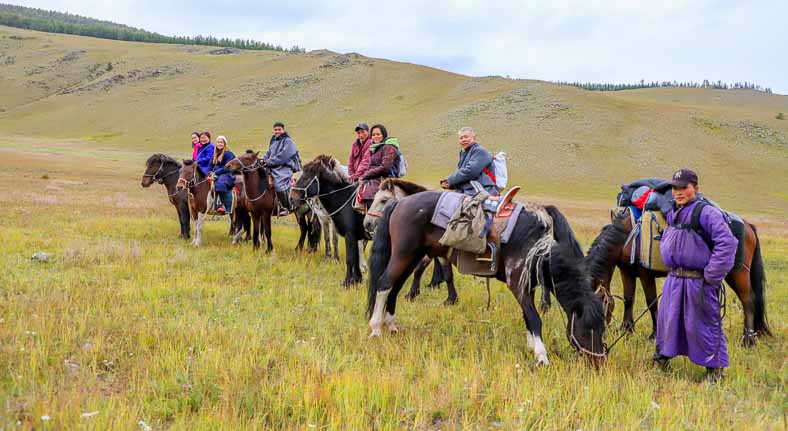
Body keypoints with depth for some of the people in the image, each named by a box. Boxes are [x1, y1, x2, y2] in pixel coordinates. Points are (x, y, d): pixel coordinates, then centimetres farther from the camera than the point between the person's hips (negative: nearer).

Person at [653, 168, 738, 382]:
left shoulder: (707, 213, -16)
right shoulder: (672, 214, 9)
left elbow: (727, 244, -23)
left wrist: (711, 276, -22)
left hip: (698, 281, -7)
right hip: (674, 278, 7)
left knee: (703, 324, 2)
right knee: (667, 319, 18)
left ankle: (714, 367, 17)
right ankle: (663, 354, 39)